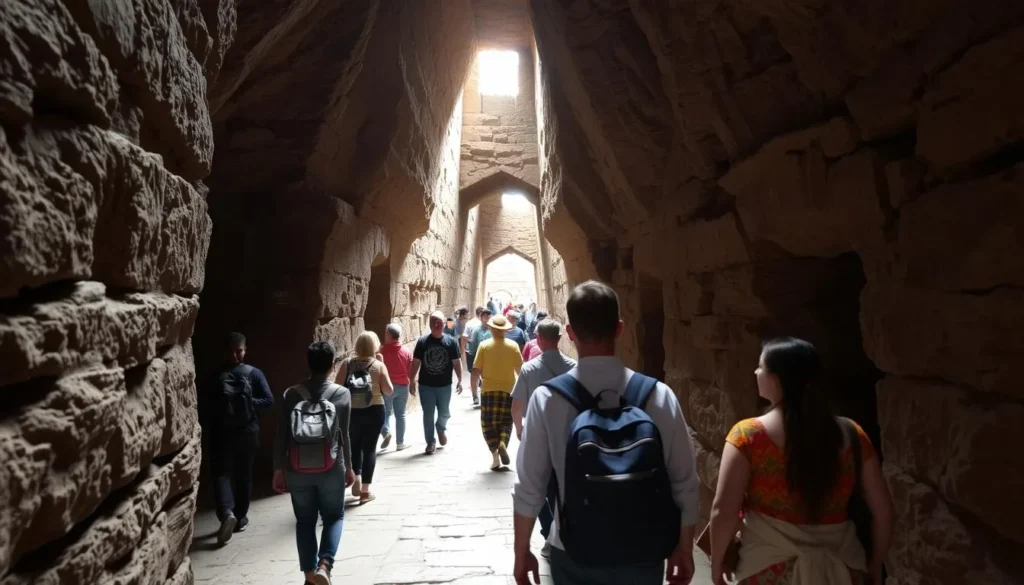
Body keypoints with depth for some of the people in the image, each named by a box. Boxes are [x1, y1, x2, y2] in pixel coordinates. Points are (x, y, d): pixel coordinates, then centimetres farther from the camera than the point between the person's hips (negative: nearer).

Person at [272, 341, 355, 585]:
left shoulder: (292, 394, -4)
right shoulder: (342, 394, -7)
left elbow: (282, 436, -3)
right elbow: (344, 435, -3)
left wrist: (278, 469, 8)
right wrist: (348, 467, 9)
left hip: (298, 470, 2)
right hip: (331, 469, -1)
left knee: (305, 521, 17)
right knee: (334, 517, 16)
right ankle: (324, 564, -3)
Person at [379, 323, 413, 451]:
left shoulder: (382, 351, -13)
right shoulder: (407, 352, -1)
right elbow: (410, 371, 4)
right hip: (402, 386, 3)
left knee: (385, 412, 14)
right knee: (400, 415, 11)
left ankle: (386, 432, -11)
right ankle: (400, 443, 15)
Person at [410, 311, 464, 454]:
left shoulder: (451, 342, -4)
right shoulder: (422, 342, -4)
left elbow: (457, 362, -1)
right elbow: (416, 363, 0)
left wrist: (459, 380, -6)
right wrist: (412, 381, -1)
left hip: (444, 385, 1)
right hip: (426, 385, 0)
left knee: (444, 413, 12)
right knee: (428, 415, 6)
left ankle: (441, 428, 44)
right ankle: (430, 442, 19)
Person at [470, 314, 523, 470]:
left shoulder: (484, 346, -6)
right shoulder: (513, 346, -4)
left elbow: (476, 370, -7)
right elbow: (520, 369, -2)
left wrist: (473, 385, 8)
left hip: (489, 390, -1)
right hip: (508, 389, 1)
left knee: (488, 423, 9)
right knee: (505, 422, 15)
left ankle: (495, 456, 0)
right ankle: (502, 444, -10)